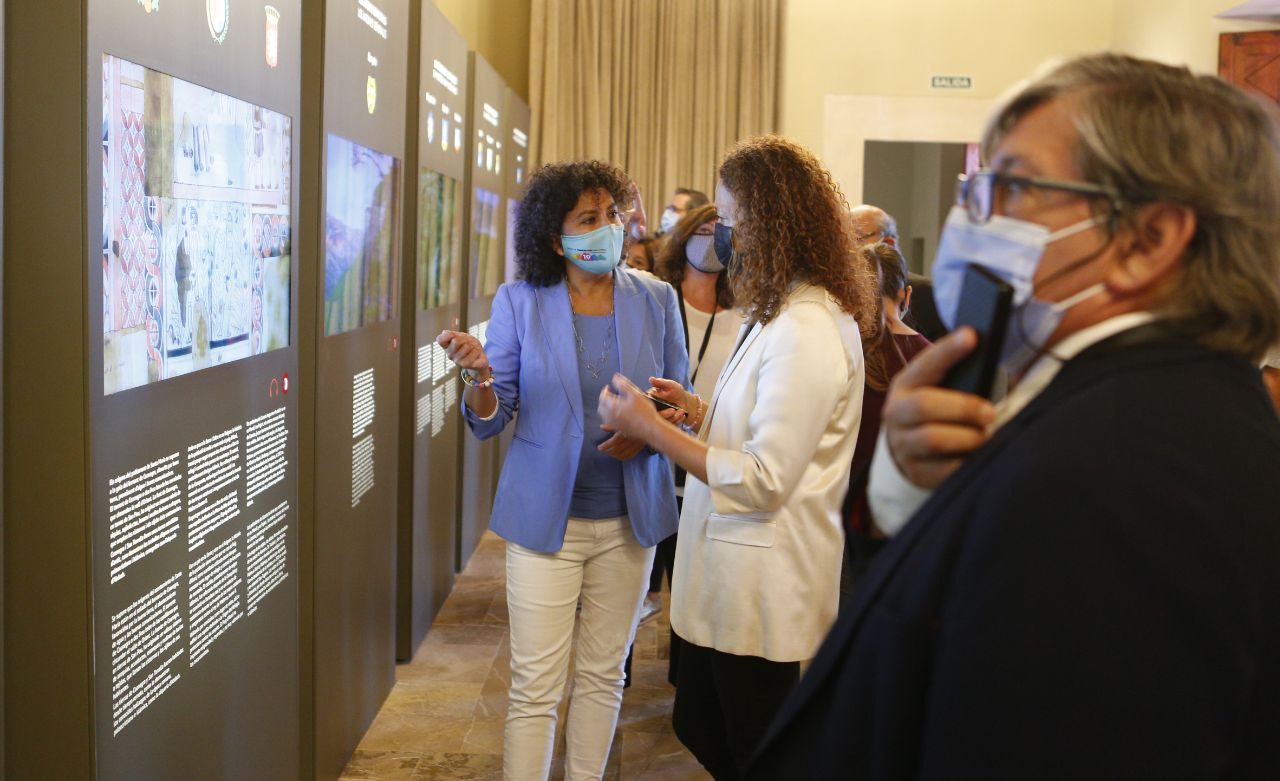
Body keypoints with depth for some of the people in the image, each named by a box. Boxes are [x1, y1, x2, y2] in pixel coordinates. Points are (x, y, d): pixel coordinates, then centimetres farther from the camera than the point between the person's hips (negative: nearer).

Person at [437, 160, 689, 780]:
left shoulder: (656, 300, 0)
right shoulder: (519, 303, -5)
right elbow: (489, 420, -4)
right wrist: (478, 377, -26)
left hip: (630, 518, 3)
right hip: (545, 515, -2)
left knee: (602, 675, 15)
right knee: (535, 686, 1)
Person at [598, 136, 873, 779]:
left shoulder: (807, 330, -23)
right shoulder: (783, 311, 11)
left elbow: (764, 479, -24)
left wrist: (648, 428, -19)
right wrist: (696, 409, 6)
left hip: (760, 592, -10)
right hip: (729, 579, 10)